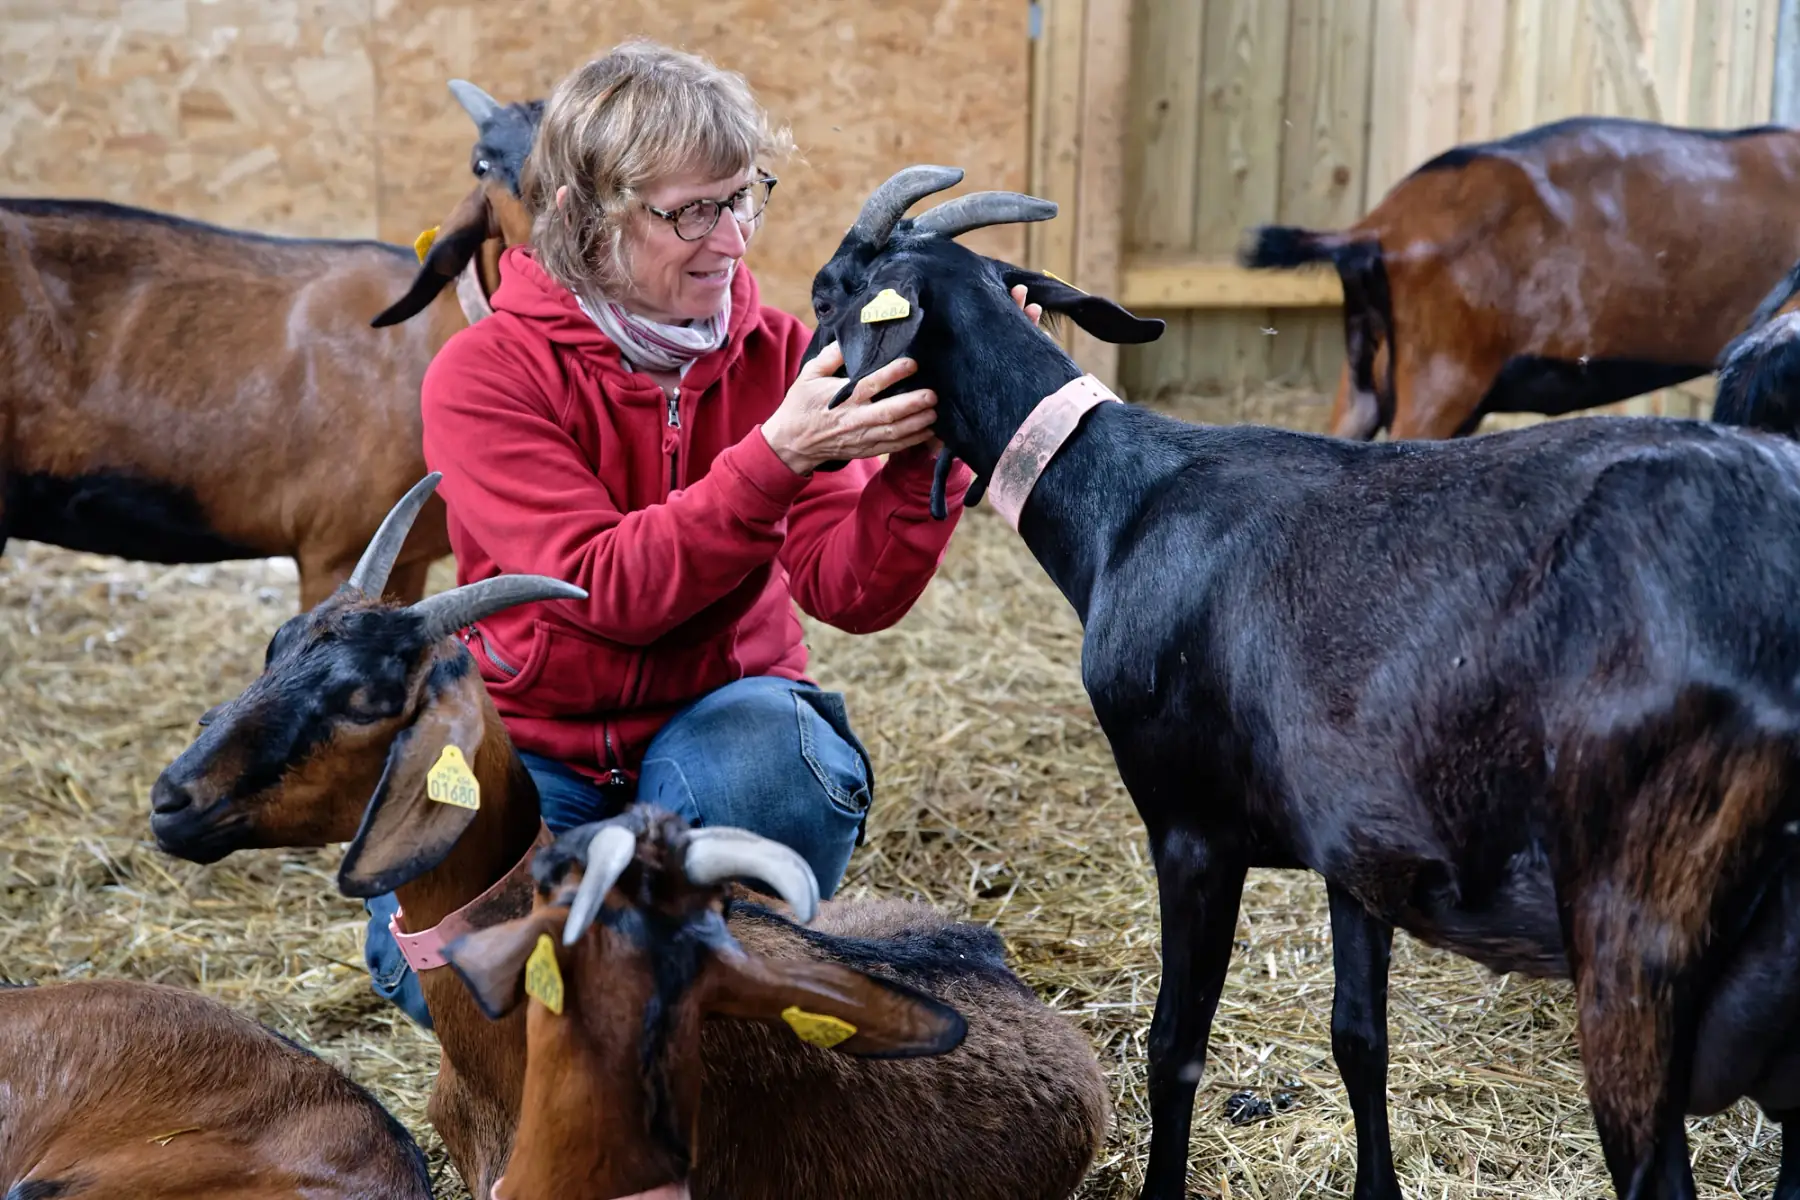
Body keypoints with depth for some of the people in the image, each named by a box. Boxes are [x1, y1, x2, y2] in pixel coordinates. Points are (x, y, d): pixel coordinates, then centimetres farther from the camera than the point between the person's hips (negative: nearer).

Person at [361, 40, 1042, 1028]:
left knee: (781, 758, -34)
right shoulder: (483, 376, -13)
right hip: (536, 750, -1)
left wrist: (921, 451, -32)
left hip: (718, 723, 2)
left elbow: (853, 593, -14)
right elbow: (605, 589, -25)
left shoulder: (777, 354, -5)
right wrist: (776, 458, -37)